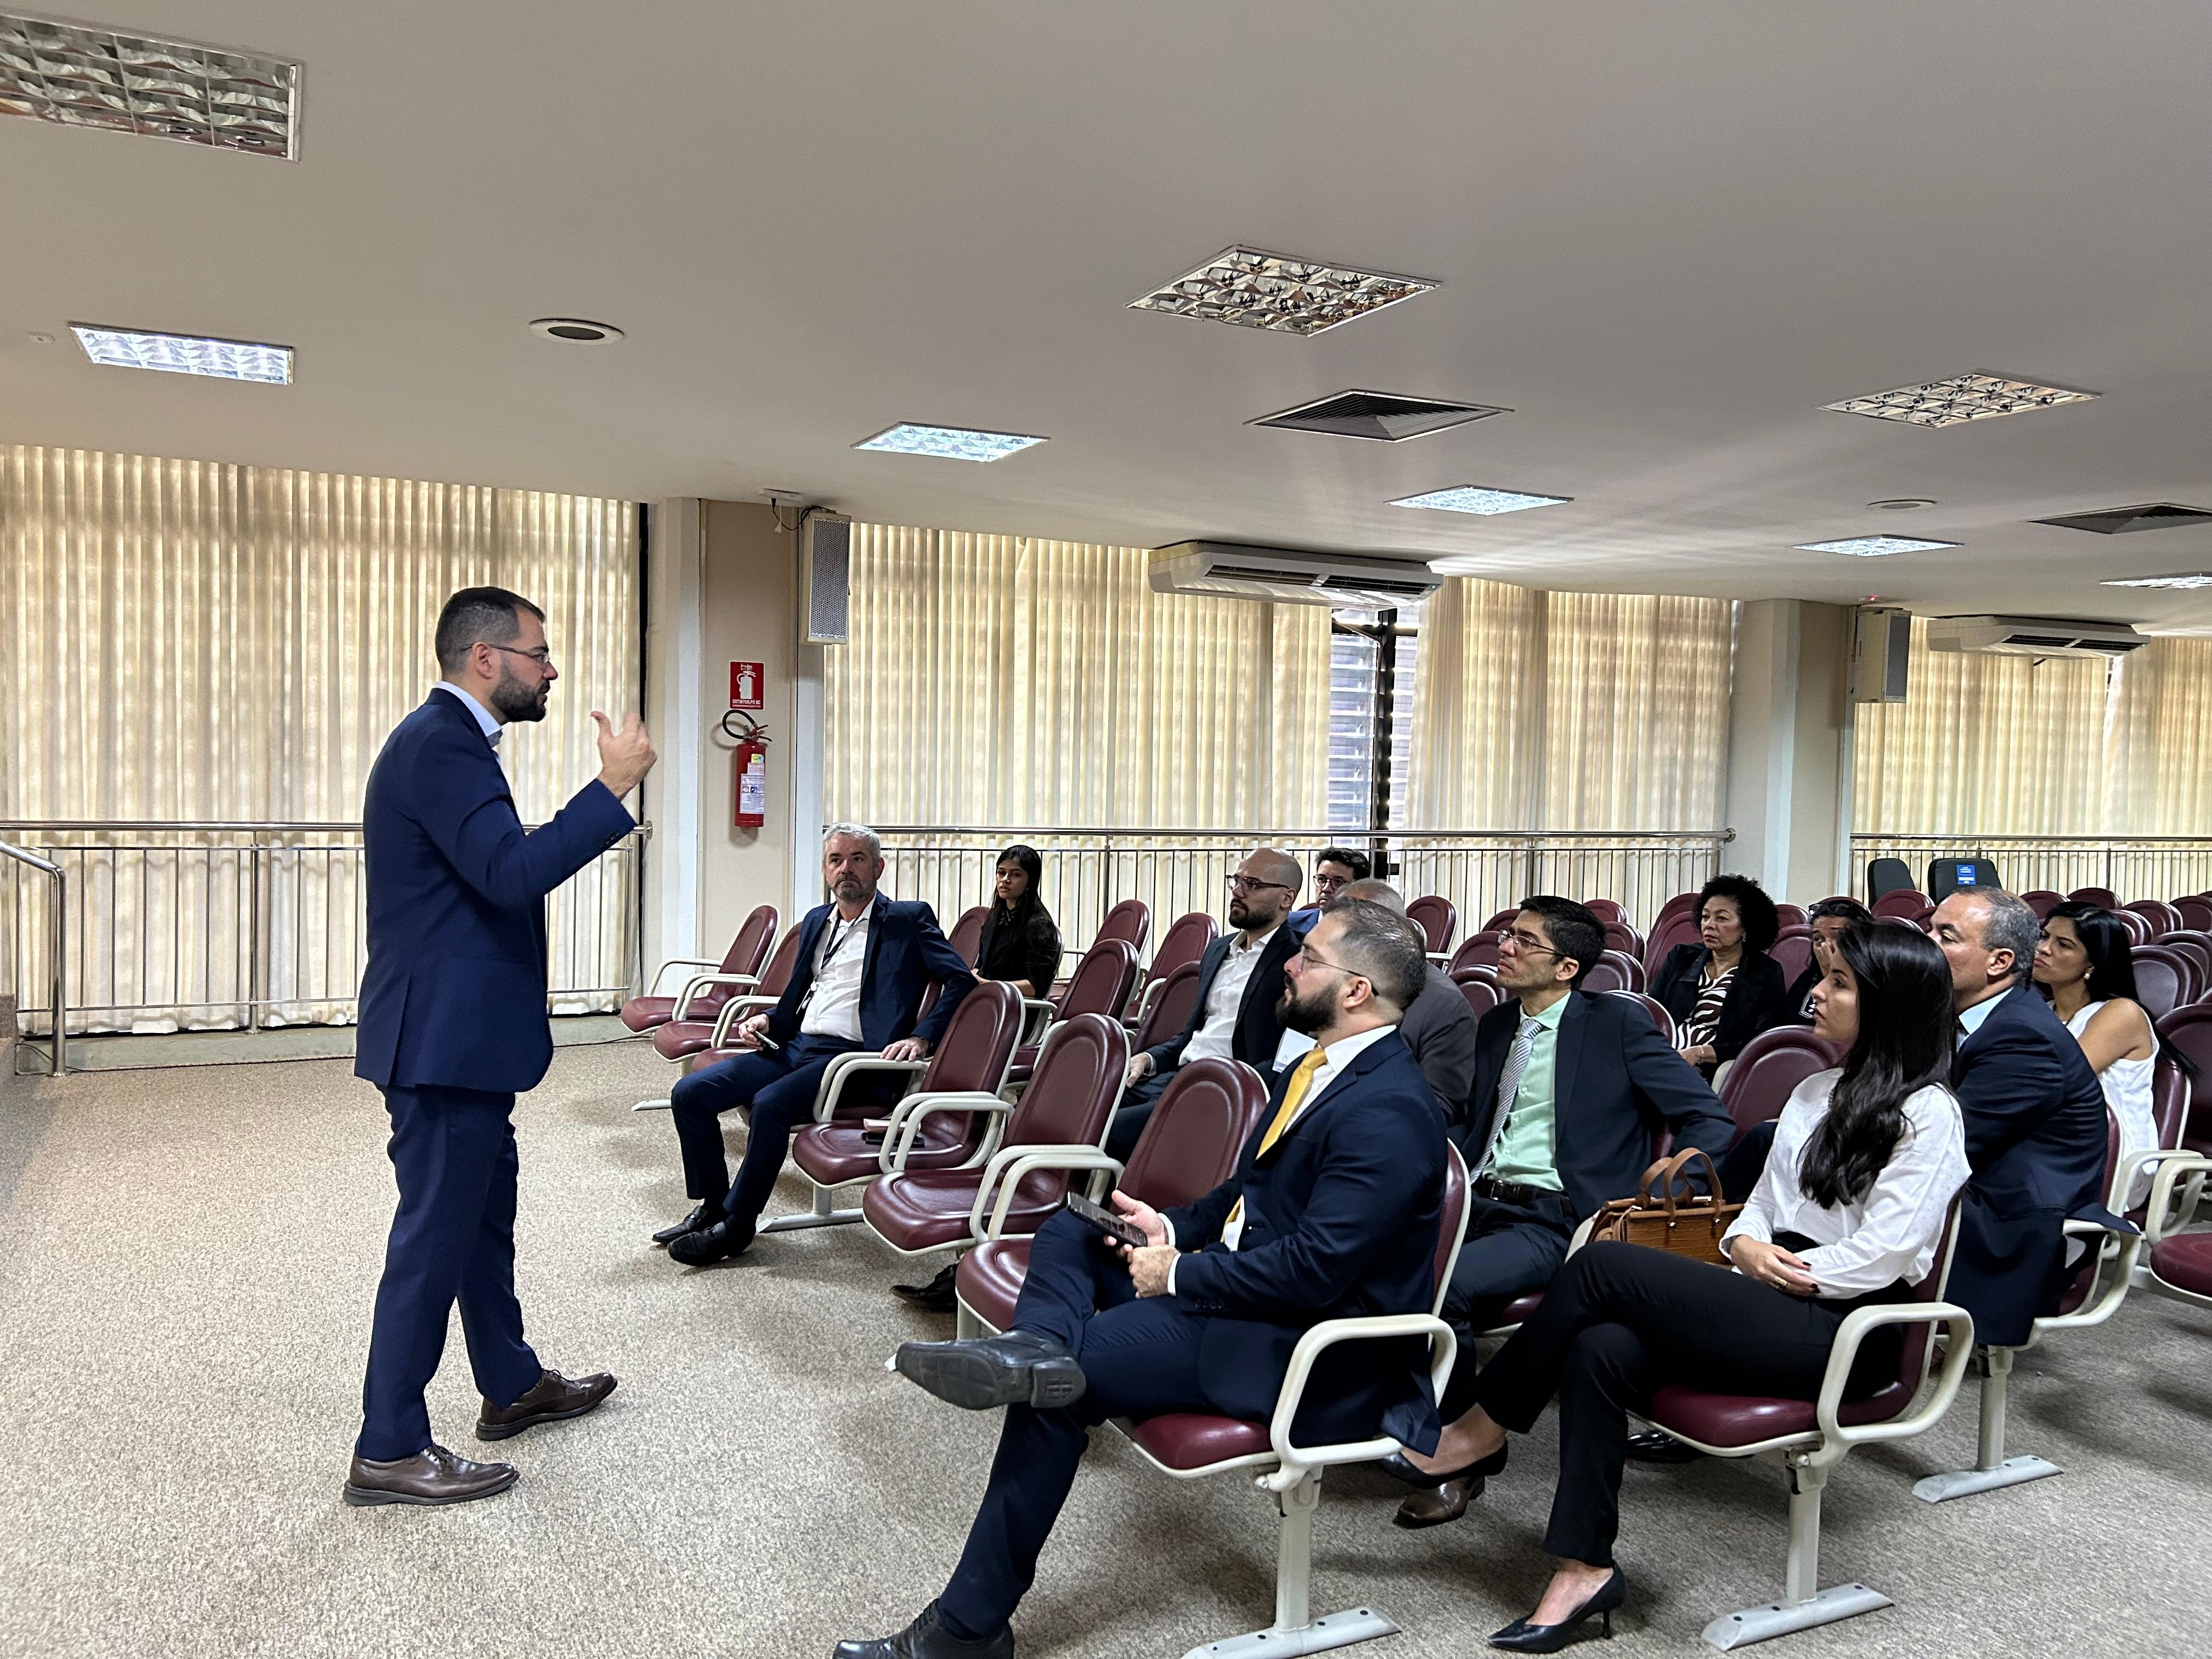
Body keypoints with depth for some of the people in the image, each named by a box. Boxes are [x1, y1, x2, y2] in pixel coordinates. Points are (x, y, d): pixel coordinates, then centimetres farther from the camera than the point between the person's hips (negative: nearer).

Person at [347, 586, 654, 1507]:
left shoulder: (446, 738, 14)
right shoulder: (439, 743, -20)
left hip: (461, 1034, 11)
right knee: (435, 1234, -2)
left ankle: (511, 1385, 37)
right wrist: (613, 786, -26)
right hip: (445, 1039, -11)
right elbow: (511, 872, -30)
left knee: (484, 1213, 21)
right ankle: (389, 1450, 10)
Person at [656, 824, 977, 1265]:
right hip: (793, 1046, 7)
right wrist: (767, 1020, 7)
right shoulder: (817, 920, 21)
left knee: (770, 1104, -31)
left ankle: (736, 1228, -14)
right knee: (689, 1093, -7)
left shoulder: (908, 920, 1)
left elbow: (961, 980, -8)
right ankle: (713, 1207, 7)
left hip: (851, 1056, -7)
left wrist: (922, 1038, -21)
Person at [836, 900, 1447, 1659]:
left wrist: (1177, 1274, -16)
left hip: (1310, 1353, -10)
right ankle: (1037, 1345, -25)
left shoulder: (1389, 1111, -21)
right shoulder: (1315, 1068, 10)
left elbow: (1316, 1269, -25)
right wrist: (1172, 1226, 3)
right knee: (1070, 1231, 7)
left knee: (1062, 1381, -18)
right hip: (1245, 1282, 10)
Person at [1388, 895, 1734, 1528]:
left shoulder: (1617, 1024, -3)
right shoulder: (1495, 1025, 17)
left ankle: (1456, 1461, -8)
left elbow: (1710, 1122, -4)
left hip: (1554, 1218, -6)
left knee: (1440, 1287, -30)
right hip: (1478, 1199, 6)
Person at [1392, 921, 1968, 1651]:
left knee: (1603, 1266, -21)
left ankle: (1485, 1426, -3)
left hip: (1845, 1329, -7)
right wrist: (1745, 1245, 0)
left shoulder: (1926, 1112, -5)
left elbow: (1883, 1252, -13)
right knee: (1601, 1349, -21)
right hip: (1777, 1311, 7)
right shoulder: (1816, 1091, 19)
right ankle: (1586, 1568, -16)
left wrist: (1784, 1272, -6)